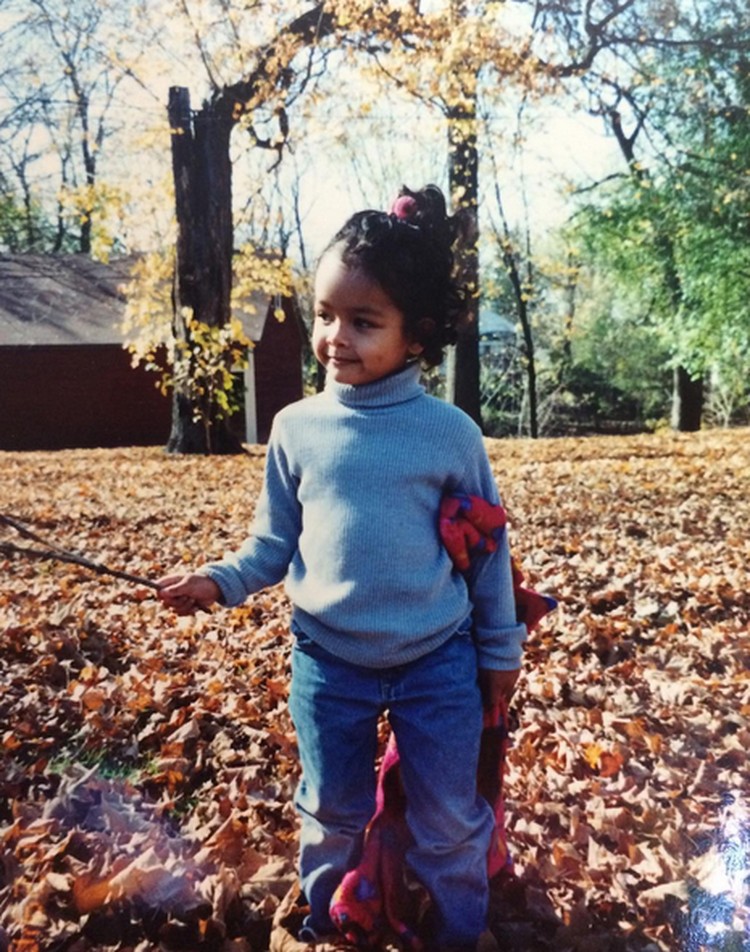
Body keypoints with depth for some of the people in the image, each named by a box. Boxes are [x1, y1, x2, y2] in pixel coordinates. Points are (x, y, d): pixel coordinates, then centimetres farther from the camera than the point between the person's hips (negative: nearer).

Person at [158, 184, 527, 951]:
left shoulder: (449, 432, -11)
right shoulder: (297, 428, -6)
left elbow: (486, 547, -2)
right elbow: (275, 542, 2)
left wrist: (500, 647, 4)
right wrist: (223, 580, -15)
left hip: (438, 660, -1)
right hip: (328, 659, 2)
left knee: (448, 815, 15)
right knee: (331, 809, 21)